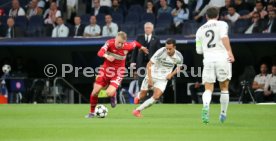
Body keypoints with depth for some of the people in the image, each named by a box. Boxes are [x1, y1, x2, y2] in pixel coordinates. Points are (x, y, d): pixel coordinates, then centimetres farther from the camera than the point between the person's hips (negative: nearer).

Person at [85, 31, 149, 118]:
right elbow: (100, 52, -33)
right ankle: (92, 112, 21)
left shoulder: (127, 46, -15)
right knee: (95, 92, -3)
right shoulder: (110, 43, -18)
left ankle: (113, 96, 17)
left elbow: (135, 43, 9)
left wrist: (141, 47, 30)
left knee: (110, 93, -24)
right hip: (106, 70, 1)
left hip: (117, 74, -1)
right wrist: (106, 56, -55)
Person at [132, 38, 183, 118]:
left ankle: (138, 110, -6)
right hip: (152, 76, -2)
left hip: (163, 79, 2)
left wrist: (171, 74, -7)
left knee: (156, 97, -19)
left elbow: (178, 67, 11)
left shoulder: (179, 57, -11)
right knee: (142, 96, 6)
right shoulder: (161, 52, -23)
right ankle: (138, 96, 46)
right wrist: (149, 79, -26)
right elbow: (149, 64, -19)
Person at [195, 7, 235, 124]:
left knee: (208, 88, -2)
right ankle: (223, 113, 17)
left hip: (208, 59, 2)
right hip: (222, 57, -2)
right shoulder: (222, 24, 6)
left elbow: (199, 50, 19)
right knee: (224, 88, 13)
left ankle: (206, 106, -31)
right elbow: (224, 37, -14)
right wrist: (229, 52, -23)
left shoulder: (200, 30, 17)